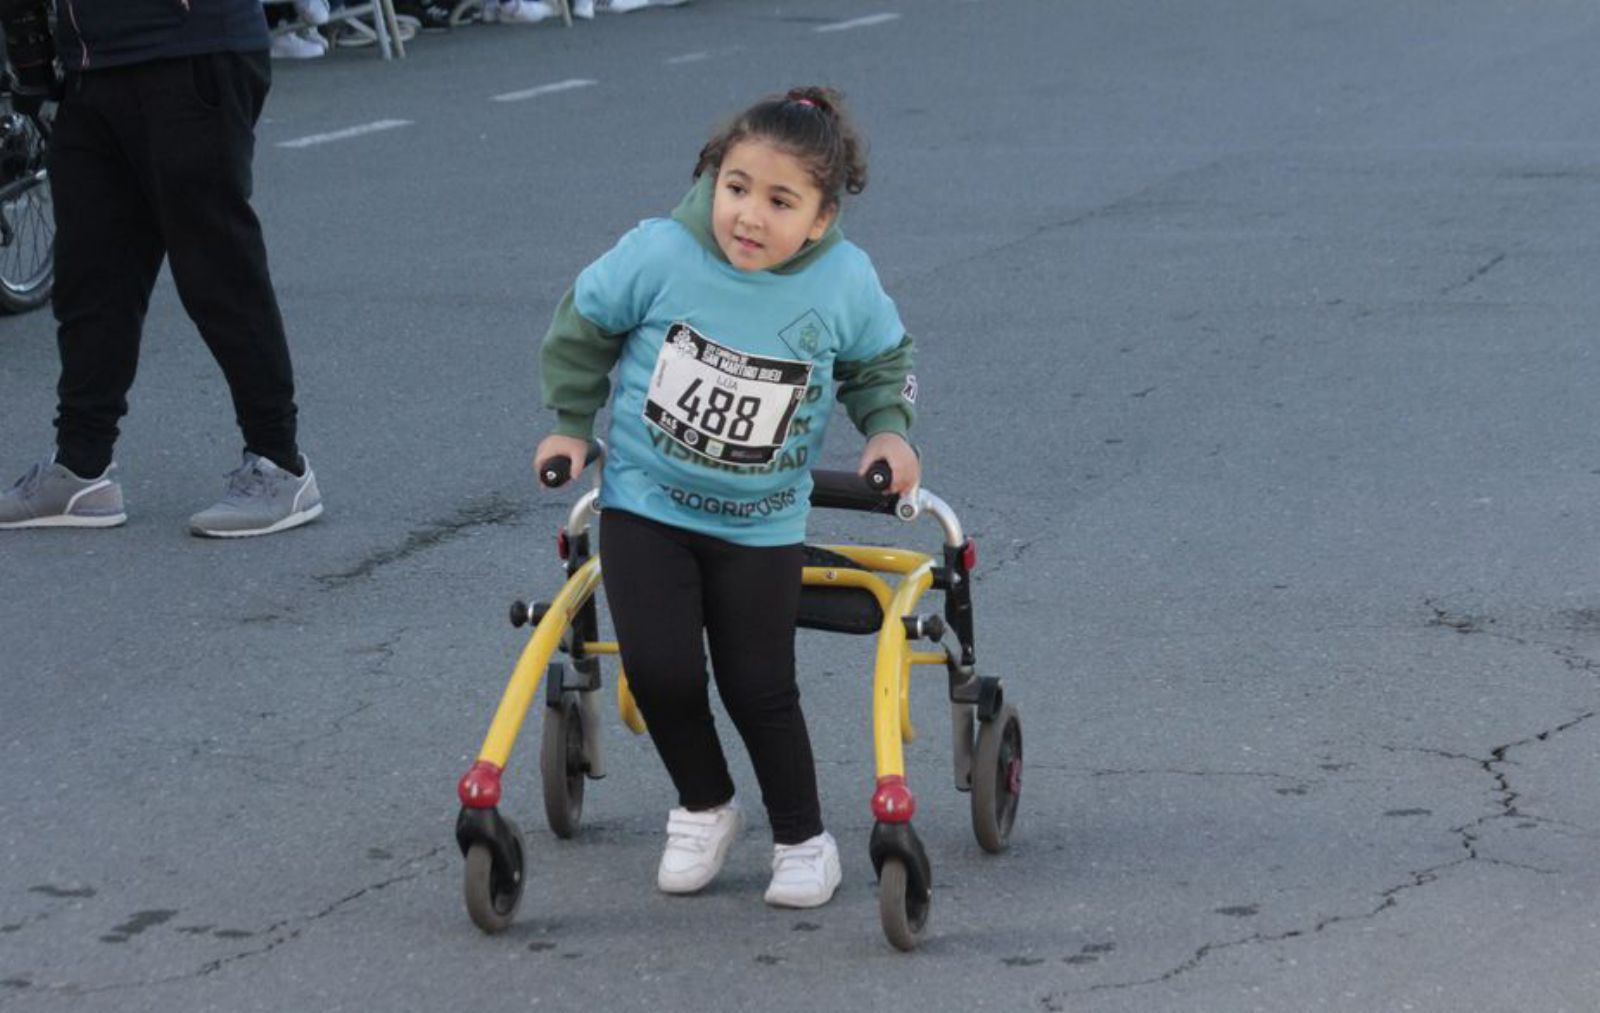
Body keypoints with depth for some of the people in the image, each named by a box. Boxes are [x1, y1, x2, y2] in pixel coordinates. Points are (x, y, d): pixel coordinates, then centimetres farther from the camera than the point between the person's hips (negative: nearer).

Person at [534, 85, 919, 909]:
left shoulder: (845, 284, -14)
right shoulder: (659, 256, -19)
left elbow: (882, 360, 9)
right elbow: (582, 325, 1)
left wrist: (887, 431, -5)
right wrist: (571, 424, 8)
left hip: (761, 525, 0)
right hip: (646, 502, 0)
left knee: (759, 687, 1)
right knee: (660, 669, -9)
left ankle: (802, 838, 22)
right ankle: (702, 807, 19)